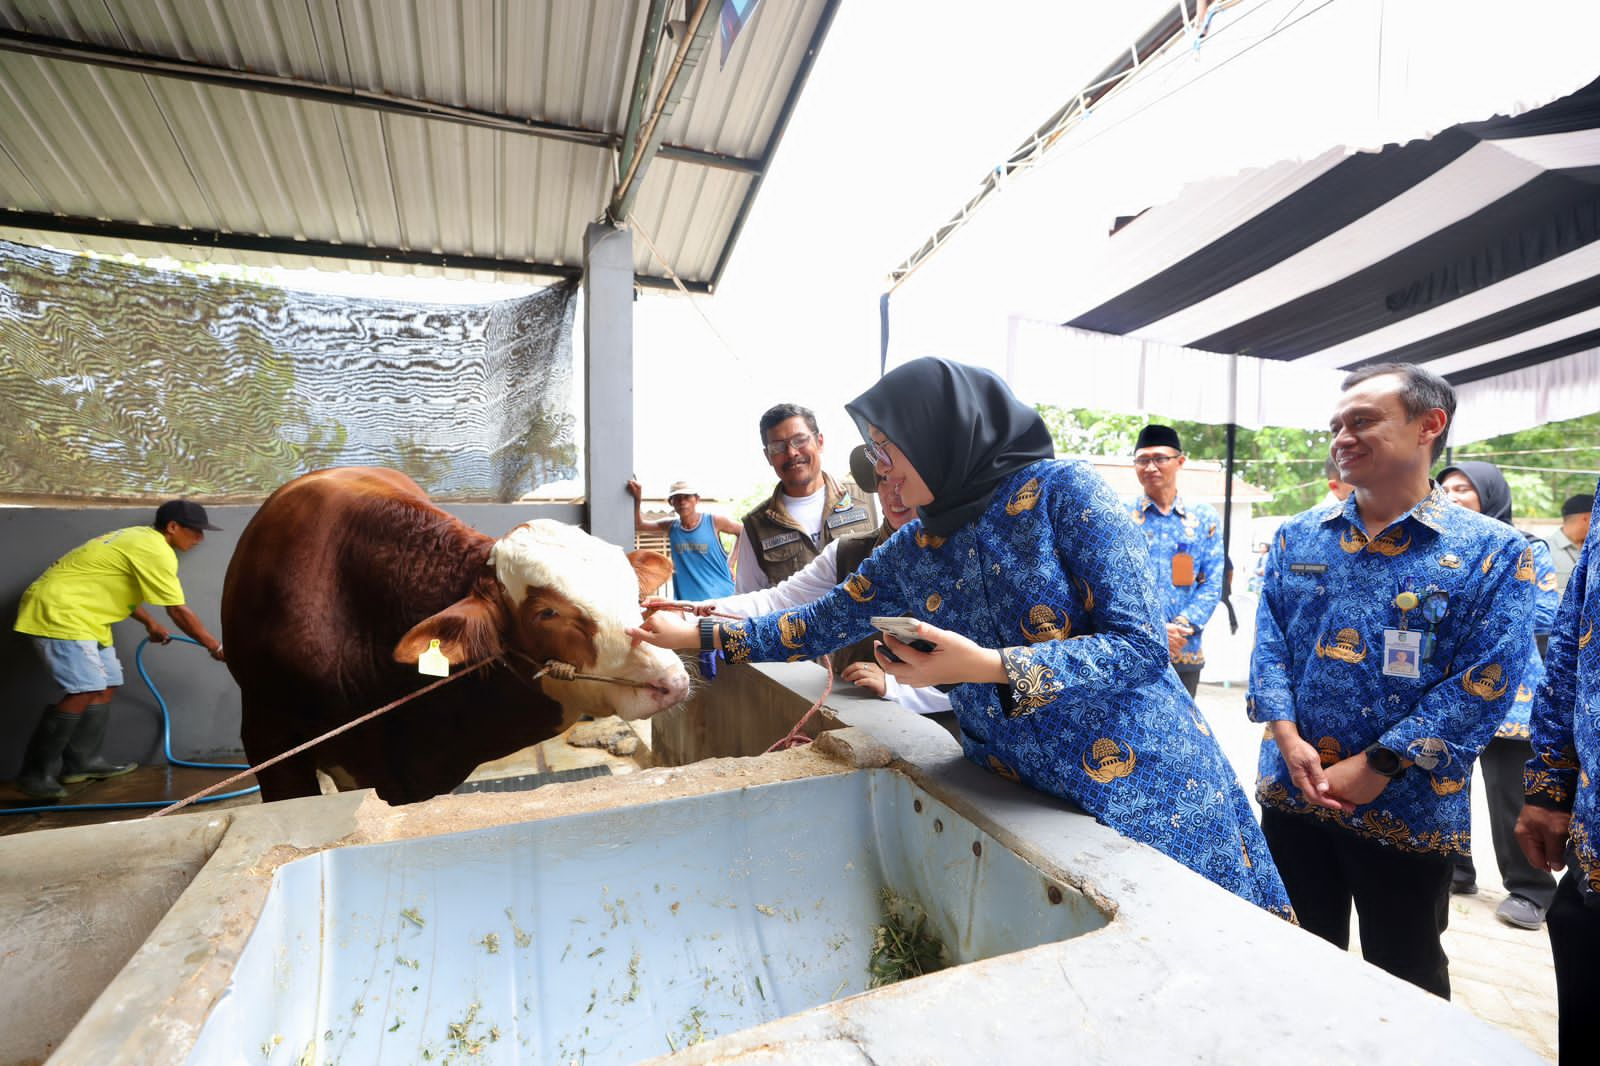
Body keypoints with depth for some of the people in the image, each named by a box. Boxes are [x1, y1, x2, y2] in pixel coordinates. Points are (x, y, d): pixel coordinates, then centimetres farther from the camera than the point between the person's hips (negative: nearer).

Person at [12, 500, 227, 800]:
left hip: (81, 615, 11)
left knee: (106, 686, 10)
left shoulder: (140, 538, 12)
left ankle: (81, 762, 16)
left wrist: (150, 624, 31)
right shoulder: (156, 551, -20)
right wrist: (215, 647, -7)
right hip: (59, 611, -11)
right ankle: (36, 773, -7)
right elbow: (179, 611, -16)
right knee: (84, 691, -18)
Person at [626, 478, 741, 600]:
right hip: (687, 599, 3)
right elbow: (638, 524, 4)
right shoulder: (671, 526, 4)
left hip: (721, 596, -3)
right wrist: (637, 499, -11)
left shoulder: (714, 521, -7)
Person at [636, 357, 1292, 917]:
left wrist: (986, 666, -27)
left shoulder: (1062, 491, -12)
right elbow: (824, 624, 11)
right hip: (1020, 798, 4)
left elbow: (1140, 647, -17)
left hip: (1143, 786, -3)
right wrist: (698, 634, 10)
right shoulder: (913, 550, 3)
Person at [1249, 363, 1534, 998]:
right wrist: (1289, 739, -13)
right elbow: (1269, 637, 0)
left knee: (1405, 981, 18)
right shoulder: (1296, 537, 3)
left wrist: (1377, 766, -17)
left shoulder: (1490, 552, -7)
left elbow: (1486, 682, -12)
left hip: (1407, 812, -3)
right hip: (1290, 795, 3)